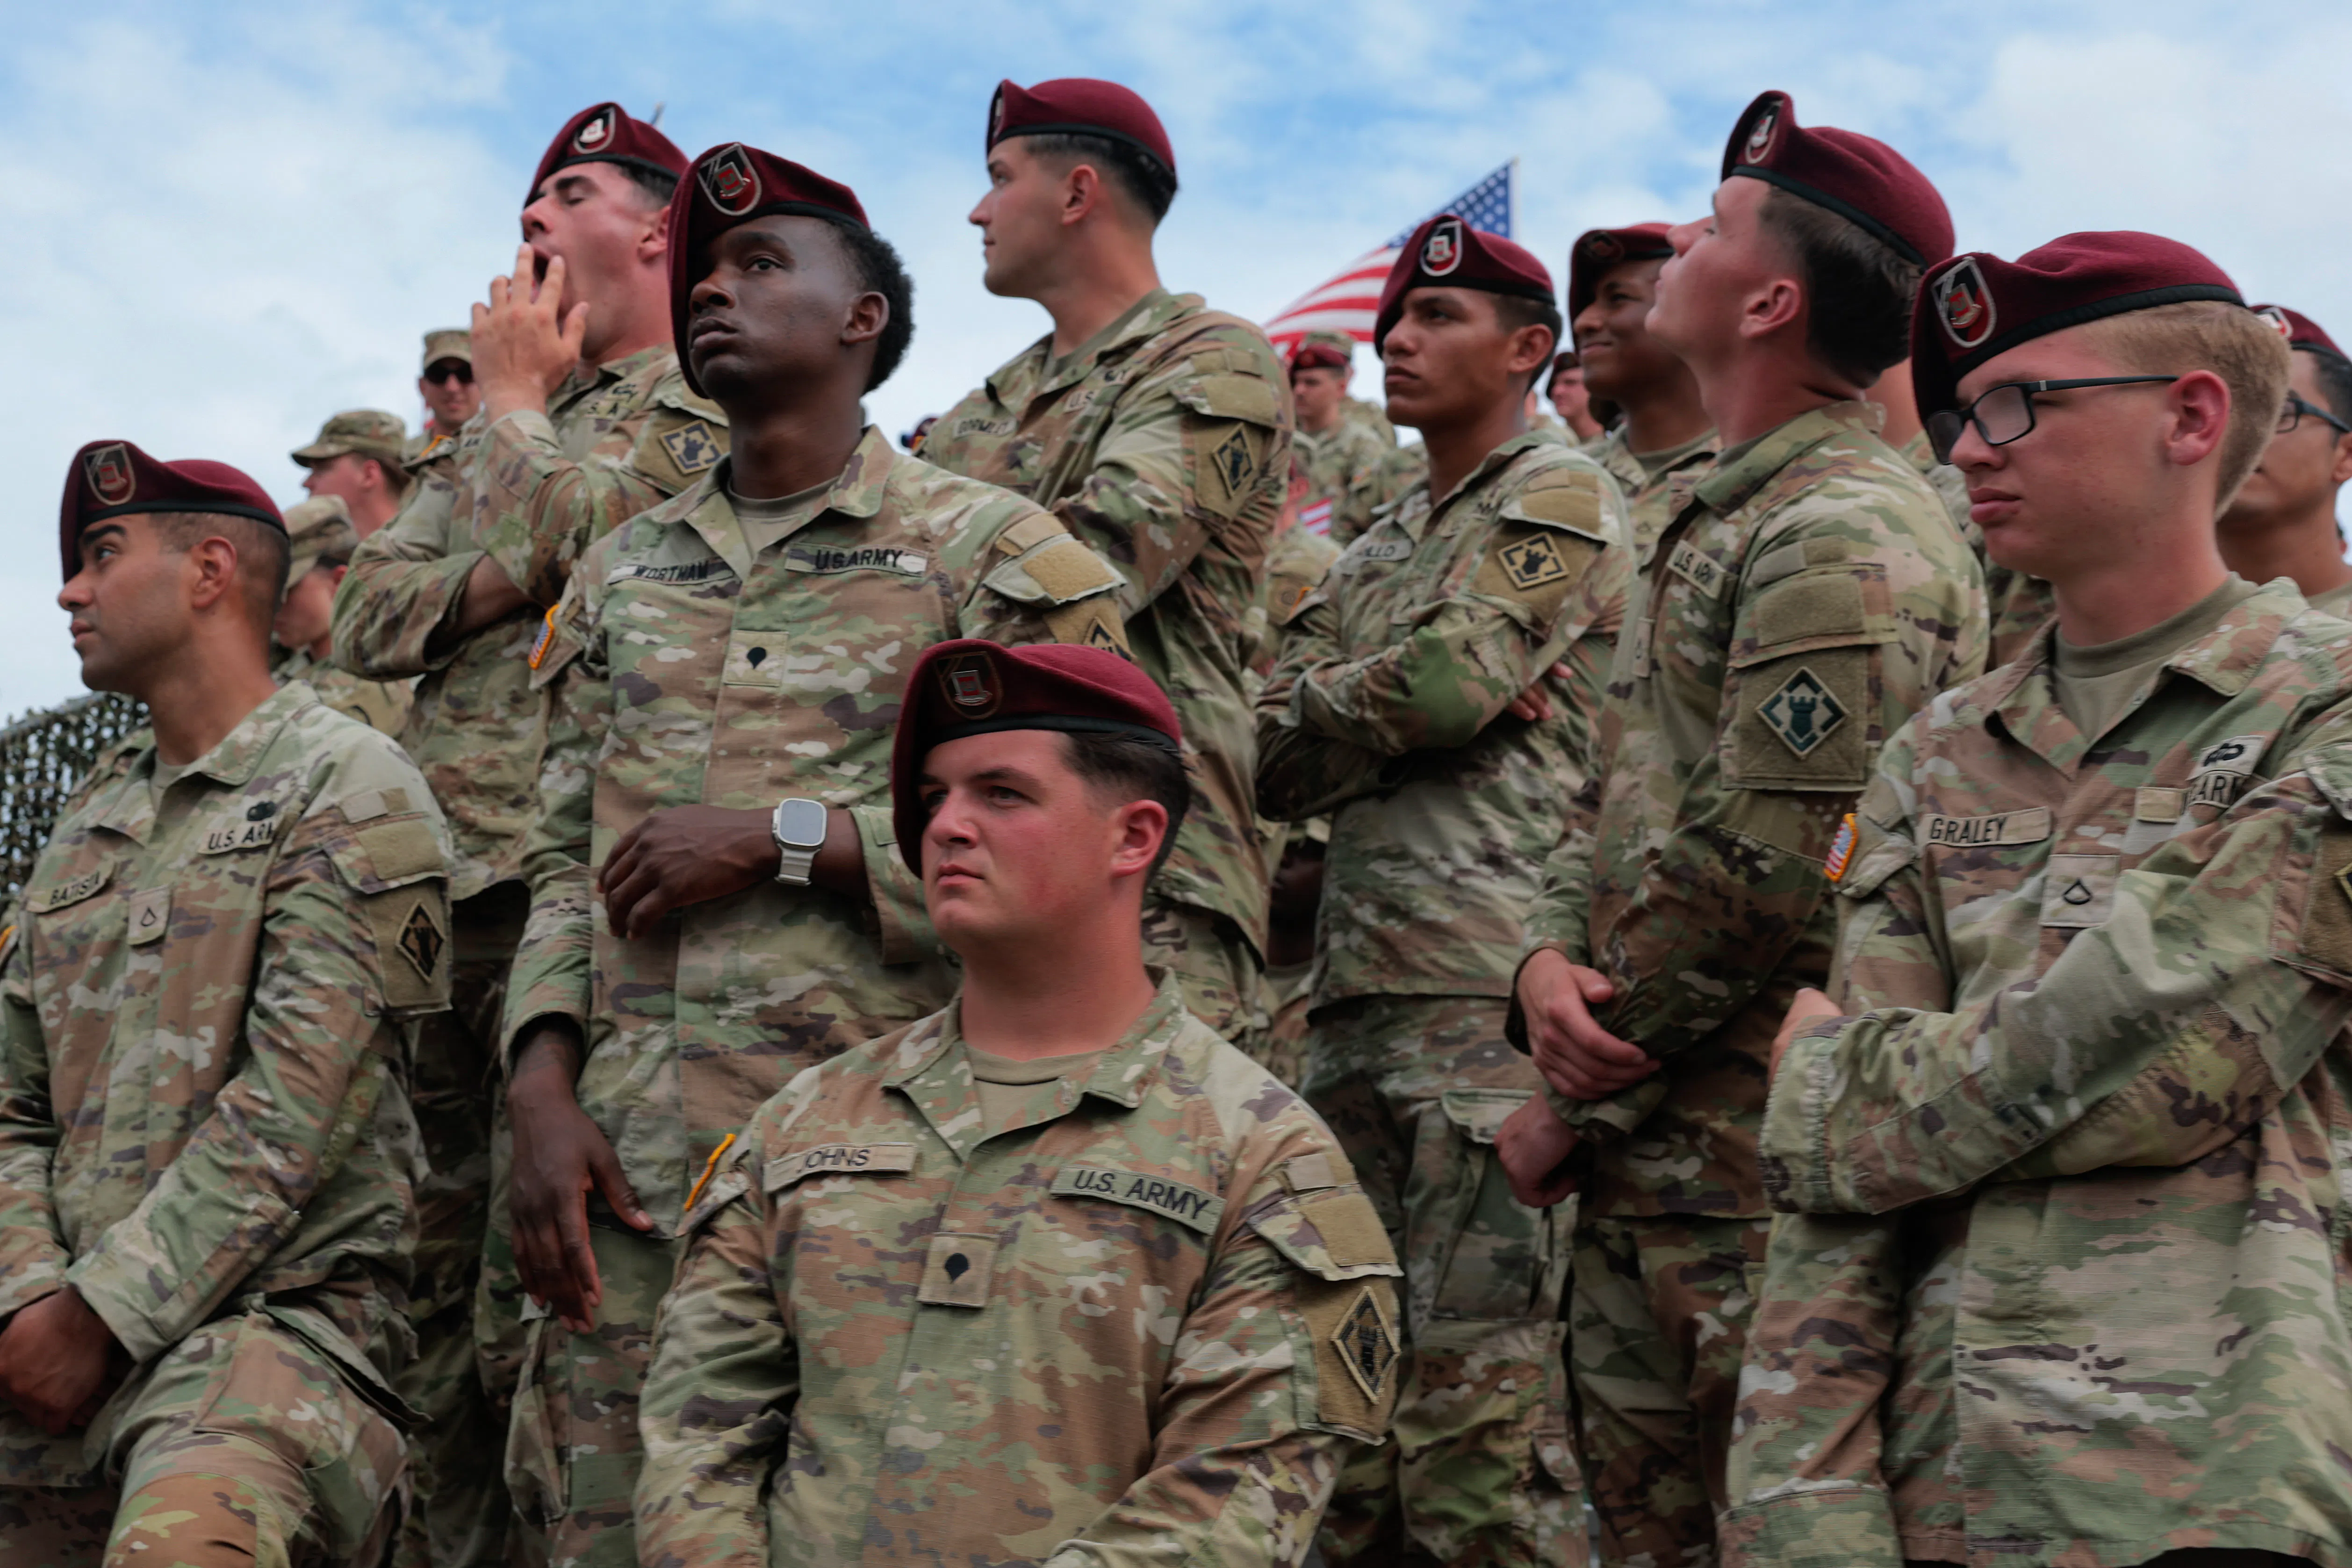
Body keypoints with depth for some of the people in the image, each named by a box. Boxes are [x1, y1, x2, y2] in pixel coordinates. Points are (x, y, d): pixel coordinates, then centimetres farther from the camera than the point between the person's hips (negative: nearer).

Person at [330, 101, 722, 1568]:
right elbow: (365, 615, 15)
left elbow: (575, 538, -14)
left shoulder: (712, 400, 3)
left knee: (537, 1297, -10)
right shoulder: (499, 435, 26)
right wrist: (492, 578, -4)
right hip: (438, 885, 8)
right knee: (441, 1280, 10)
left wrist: (519, 401, 3)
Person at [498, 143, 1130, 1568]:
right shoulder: (622, 573, 19)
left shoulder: (987, 548, 1)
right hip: (628, 1172, 5)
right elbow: (564, 861, 17)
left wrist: (782, 839, -12)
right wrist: (546, 1098, 2)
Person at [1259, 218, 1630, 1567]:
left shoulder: (1561, 498, 2)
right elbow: (1276, 768, 15)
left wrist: (1312, 701, 6)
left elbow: (1448, 681, -14)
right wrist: (1409, 718, -3)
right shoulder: (1378, 553, 25)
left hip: (1485, 994, -8)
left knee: (1478, 1387, -11)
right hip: (1356, 993, 8)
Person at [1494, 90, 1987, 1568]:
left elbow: (1758, 877, -21)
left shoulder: (1845, 535, -17)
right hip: (1647, 1154, 10)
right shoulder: (1721, 516, 17)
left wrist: (1574, 1108, -11)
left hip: (1759, 1167, -10)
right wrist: (1549, 959, -4)